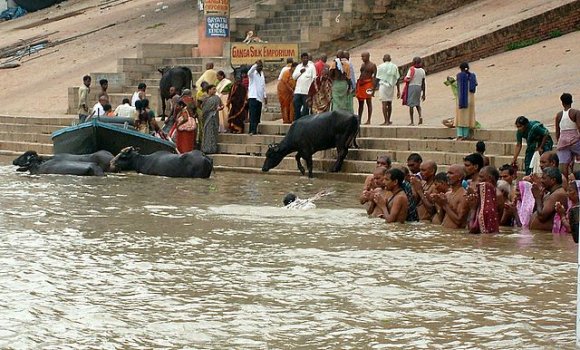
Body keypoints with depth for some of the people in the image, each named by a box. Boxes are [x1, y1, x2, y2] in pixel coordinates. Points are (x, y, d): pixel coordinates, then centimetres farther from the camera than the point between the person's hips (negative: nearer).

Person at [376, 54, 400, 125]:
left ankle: (386, 121, -11)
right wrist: (398, 90, 9)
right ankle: (388, 120, 23)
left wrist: (374, 88, 5)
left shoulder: (380, 67, -2)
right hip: (391, 86, 4)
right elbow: (397, 79, 5)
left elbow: (377, 78, -3)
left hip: (383, 85, -4)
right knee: (389, 103, 15)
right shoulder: (394, 67, 6)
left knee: (384, 103, -5)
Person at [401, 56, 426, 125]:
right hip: (419, 87, 5)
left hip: (411, 87, -5)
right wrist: (423, 94, 12)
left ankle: (412, 122, 0)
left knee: (411, 105, 1)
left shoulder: (411, 69, -8)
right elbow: (423, 83, 8)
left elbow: (407, 80, -14)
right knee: (417, 103, 21)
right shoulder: (422, 71, 7)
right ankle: (420, 115, -4)